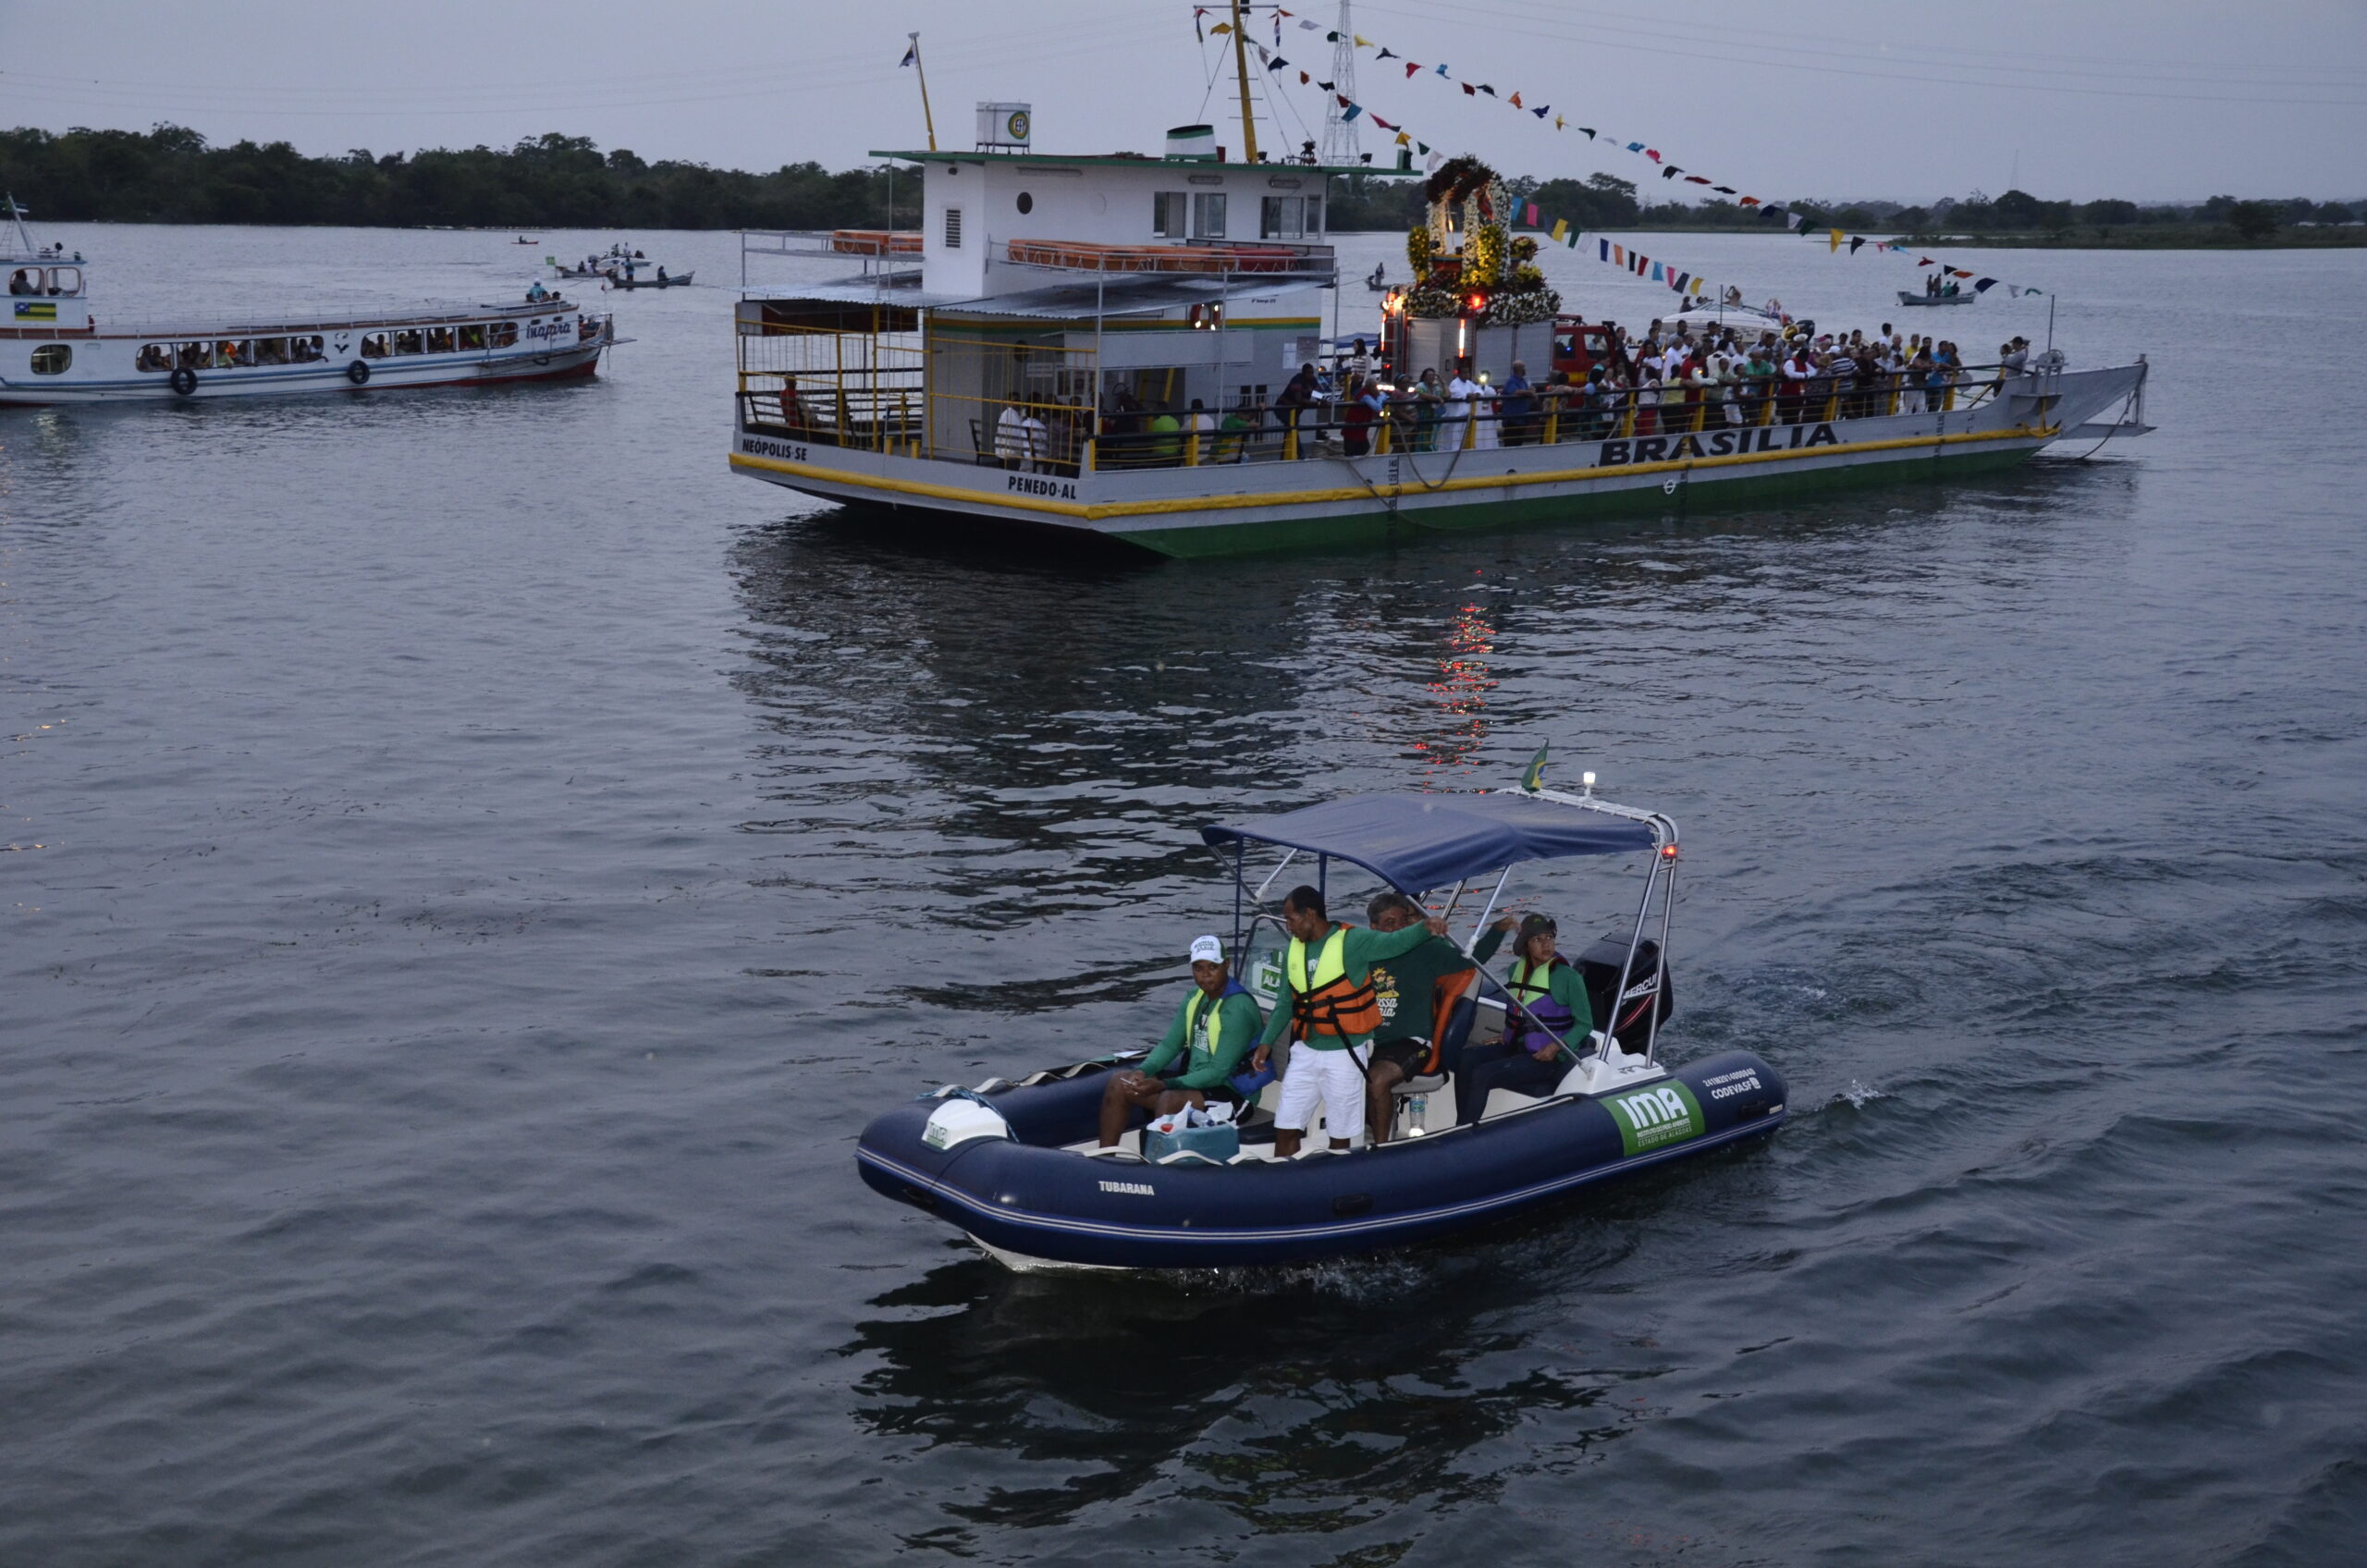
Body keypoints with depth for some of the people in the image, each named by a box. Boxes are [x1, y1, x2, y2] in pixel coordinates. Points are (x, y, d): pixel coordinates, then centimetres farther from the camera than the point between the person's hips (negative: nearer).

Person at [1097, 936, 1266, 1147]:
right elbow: (1169, 1044, 10)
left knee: (1169, 1100, -36)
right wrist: (1143, 1071, -11)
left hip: (1229, 1092, -9)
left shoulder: (1238, 1009, -21)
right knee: (1118, 1082, 0)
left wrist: (1163, 1085, -29)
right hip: (1194, 1080, 9)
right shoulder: (1195, 998, 6)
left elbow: (1219, 1073, -24)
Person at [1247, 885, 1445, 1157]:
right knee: (1285, 1129, 7)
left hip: (1344, 1054, -5)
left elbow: (1395, 941, -27)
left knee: (1339, 1135, 6)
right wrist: (1267, 1041, 4)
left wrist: (1426, 928, -46)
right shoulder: (1293, 950, 7)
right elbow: (1285, 1005, 14)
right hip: (1305, 1052, 6)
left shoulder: (1351, 941, -13)